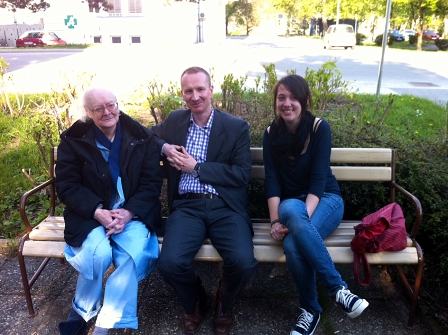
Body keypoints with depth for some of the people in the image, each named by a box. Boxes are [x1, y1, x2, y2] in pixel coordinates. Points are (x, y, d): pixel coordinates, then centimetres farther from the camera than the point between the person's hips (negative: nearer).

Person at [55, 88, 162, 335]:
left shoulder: (141, 137, 0)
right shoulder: (73, 140, 0)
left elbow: (152, 182, -2)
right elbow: (67, 186, -3)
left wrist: (129, 212, -18)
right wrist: (98, 211, -19)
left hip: (133, 212, 1)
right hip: (91, 214, 0)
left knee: (135, 251, -29)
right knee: (99, 251, -29)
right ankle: (81, 311, 1)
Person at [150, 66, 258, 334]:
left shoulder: (237, 127, 4)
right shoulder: (175, 120, 13)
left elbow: (242, 175, -4)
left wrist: (196, 167, -10)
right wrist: (164, 147, 2)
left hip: (225, 207, -1)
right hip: (187, 206, 2)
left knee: (243, 261, -26)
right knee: (170, 262, -25)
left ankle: (224, 303, 13)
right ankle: (195, 302, 14)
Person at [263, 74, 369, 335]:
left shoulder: (320, 128, -9)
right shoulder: (272, 134, 1)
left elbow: (318, 178, -16)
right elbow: (272, 180, -6)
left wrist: (301, 220, -29)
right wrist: (276, 221, -20)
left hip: (325, 199, -2)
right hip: (291, 202, 3)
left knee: (293, 244, -34)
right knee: (291, 211, -37)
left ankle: (311, 309, -11)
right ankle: (339, 288, -23)